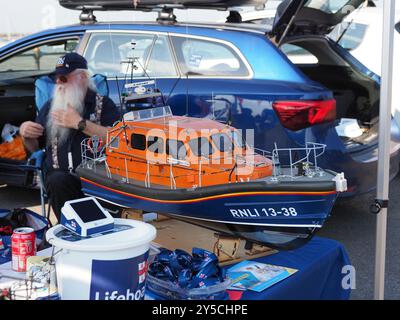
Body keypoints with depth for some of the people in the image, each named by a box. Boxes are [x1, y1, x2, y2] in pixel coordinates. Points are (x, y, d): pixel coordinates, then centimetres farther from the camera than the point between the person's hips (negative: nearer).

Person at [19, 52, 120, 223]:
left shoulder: (104, 104, 10)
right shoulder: (50, 106, 20)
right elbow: (34, 147, 25)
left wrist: (80, 123, -10)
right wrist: (26, 134, 2)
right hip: (60, 175, 2)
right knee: (58, 181, -33)